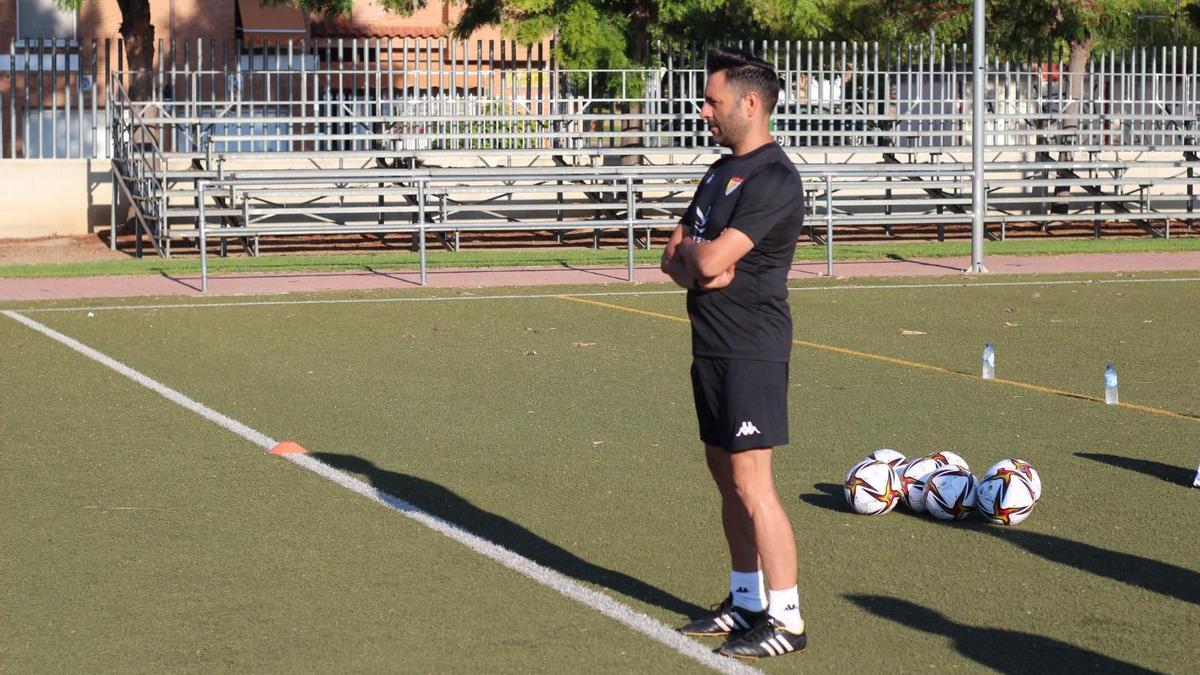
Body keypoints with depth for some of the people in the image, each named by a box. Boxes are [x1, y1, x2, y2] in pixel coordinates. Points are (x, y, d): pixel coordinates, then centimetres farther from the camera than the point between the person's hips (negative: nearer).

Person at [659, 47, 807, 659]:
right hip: (712, 347, 10)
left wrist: (691, 249, -1)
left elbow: (712, 258, -23)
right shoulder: (720, 171, 16)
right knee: (725, 476, 14)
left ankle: (786, 620, -5)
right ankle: (746, 602, 25)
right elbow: (676, 257, 15)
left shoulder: (774, 180, -15)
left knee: (751, 483, -10)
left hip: (750, 350, -10)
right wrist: (689, 265, -8)